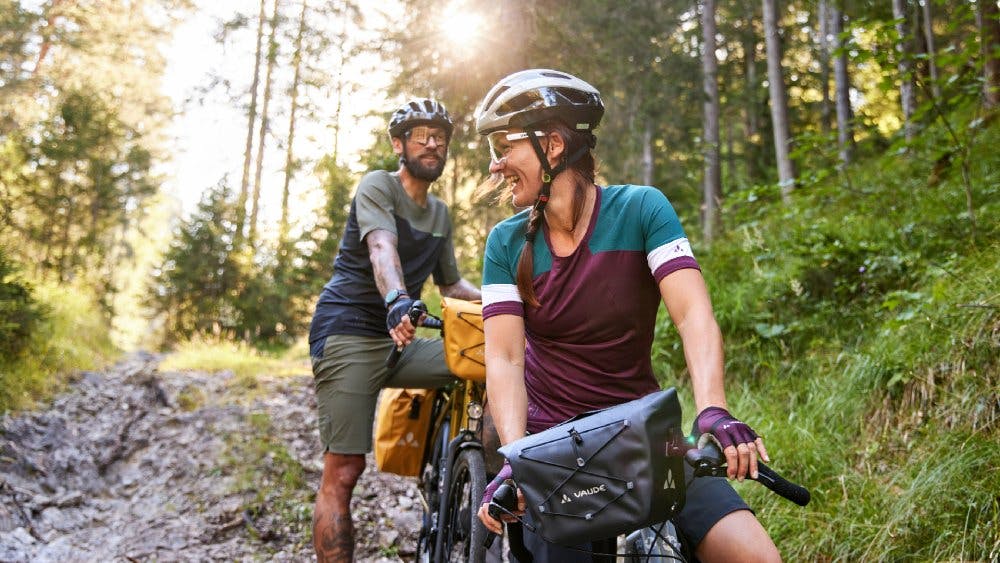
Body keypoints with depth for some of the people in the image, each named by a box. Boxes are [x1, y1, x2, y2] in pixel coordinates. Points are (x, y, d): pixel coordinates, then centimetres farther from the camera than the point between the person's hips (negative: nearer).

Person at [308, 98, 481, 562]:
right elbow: (382, 248, -25)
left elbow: (452, 285, 23)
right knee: (344, 471, -12)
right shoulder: (376, 186, -4)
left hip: (397, 340, 7)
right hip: (348, 336, -6)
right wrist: (397, 301, -44)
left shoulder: (440, 214, 16)